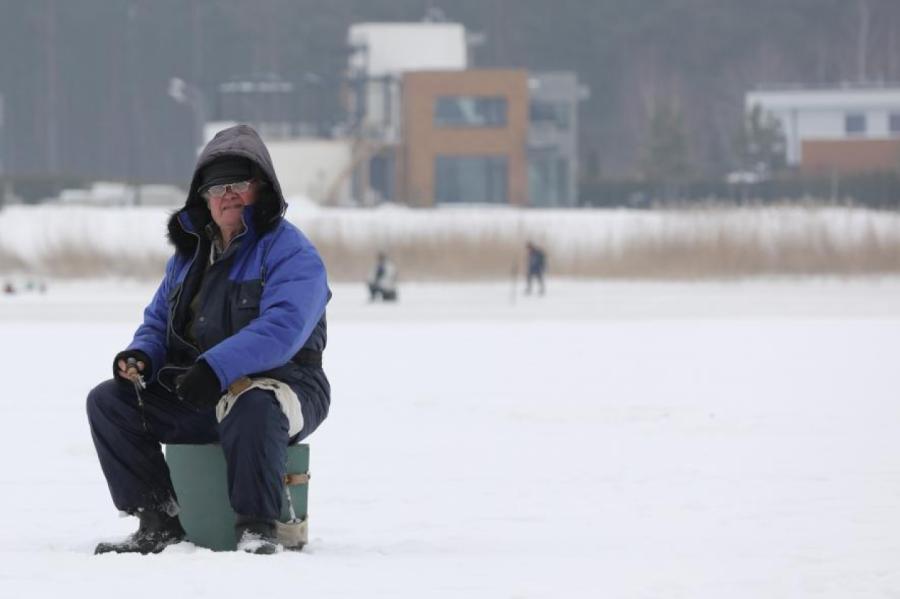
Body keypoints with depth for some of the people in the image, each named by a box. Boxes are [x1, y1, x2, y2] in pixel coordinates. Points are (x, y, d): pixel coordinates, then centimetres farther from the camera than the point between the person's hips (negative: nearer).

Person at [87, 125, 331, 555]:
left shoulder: (290, 252, -9)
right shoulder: (190, 252, 16)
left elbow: (282, 329, -24)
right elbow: (158, 320, 23)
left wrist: (215, 368, -35)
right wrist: (141, 356, -3)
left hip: (279, 386, -7)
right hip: (193, 395, 7)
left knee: (251, 408, -42)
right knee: (108, 401, -7)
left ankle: (257, 528, -32)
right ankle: (158, 522, -8)